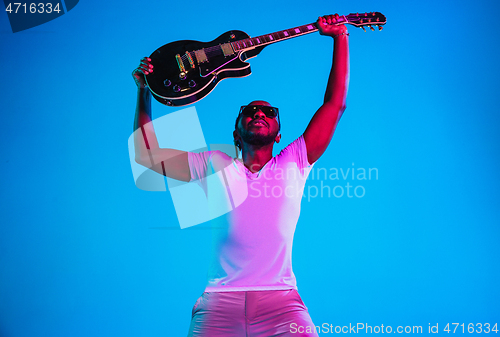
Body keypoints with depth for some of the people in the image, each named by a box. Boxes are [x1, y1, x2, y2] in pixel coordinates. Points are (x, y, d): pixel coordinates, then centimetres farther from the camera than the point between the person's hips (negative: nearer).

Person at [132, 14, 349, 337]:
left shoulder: (293, 163, 13)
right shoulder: (215, 165, 14)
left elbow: (335, 105, 11)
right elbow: (147, 154, 16)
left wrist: (341, 37, 14)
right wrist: (145, 93, 14)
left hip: (280, 298, 0)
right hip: (220, 299, 1)